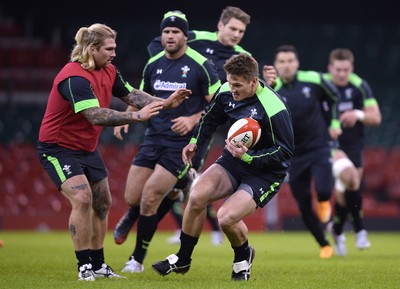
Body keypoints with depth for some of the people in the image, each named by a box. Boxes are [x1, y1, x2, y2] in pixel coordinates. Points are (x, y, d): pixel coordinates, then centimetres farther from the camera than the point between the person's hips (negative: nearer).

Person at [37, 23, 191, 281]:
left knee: (102, 203, 10)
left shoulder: (108, 71, 0)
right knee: (82, 198, -23)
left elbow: (130, 95, 8)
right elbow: (96, 116, -36)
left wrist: (165, 103, -6)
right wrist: (138, 116, -37)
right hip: (58, 148, -9)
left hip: (87, 148, 9)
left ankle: (98, 264, 21)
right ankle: (84, 266, -14)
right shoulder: (74, 77, -28)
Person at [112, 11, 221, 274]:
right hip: (153, 138, 6)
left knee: (149, 198, -12)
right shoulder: (154, 64, 7)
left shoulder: (201, 65, -8)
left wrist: (193, 119, -18)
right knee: (132, 198, 0)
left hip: (182, 141, -6)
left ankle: (138, 259, 4)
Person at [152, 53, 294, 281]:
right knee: (197, 197, -16)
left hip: (265, 172, -6)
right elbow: (211, 117, 15)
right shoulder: (226, 92, -7)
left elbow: (285, 151, -20)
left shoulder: (273, 109, -27)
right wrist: (195, 142, 1)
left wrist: (248, 157, -28)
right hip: (233, 160, 6)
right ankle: (182, 259, 3)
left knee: (226, 217, -24)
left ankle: (244, 256, 12)